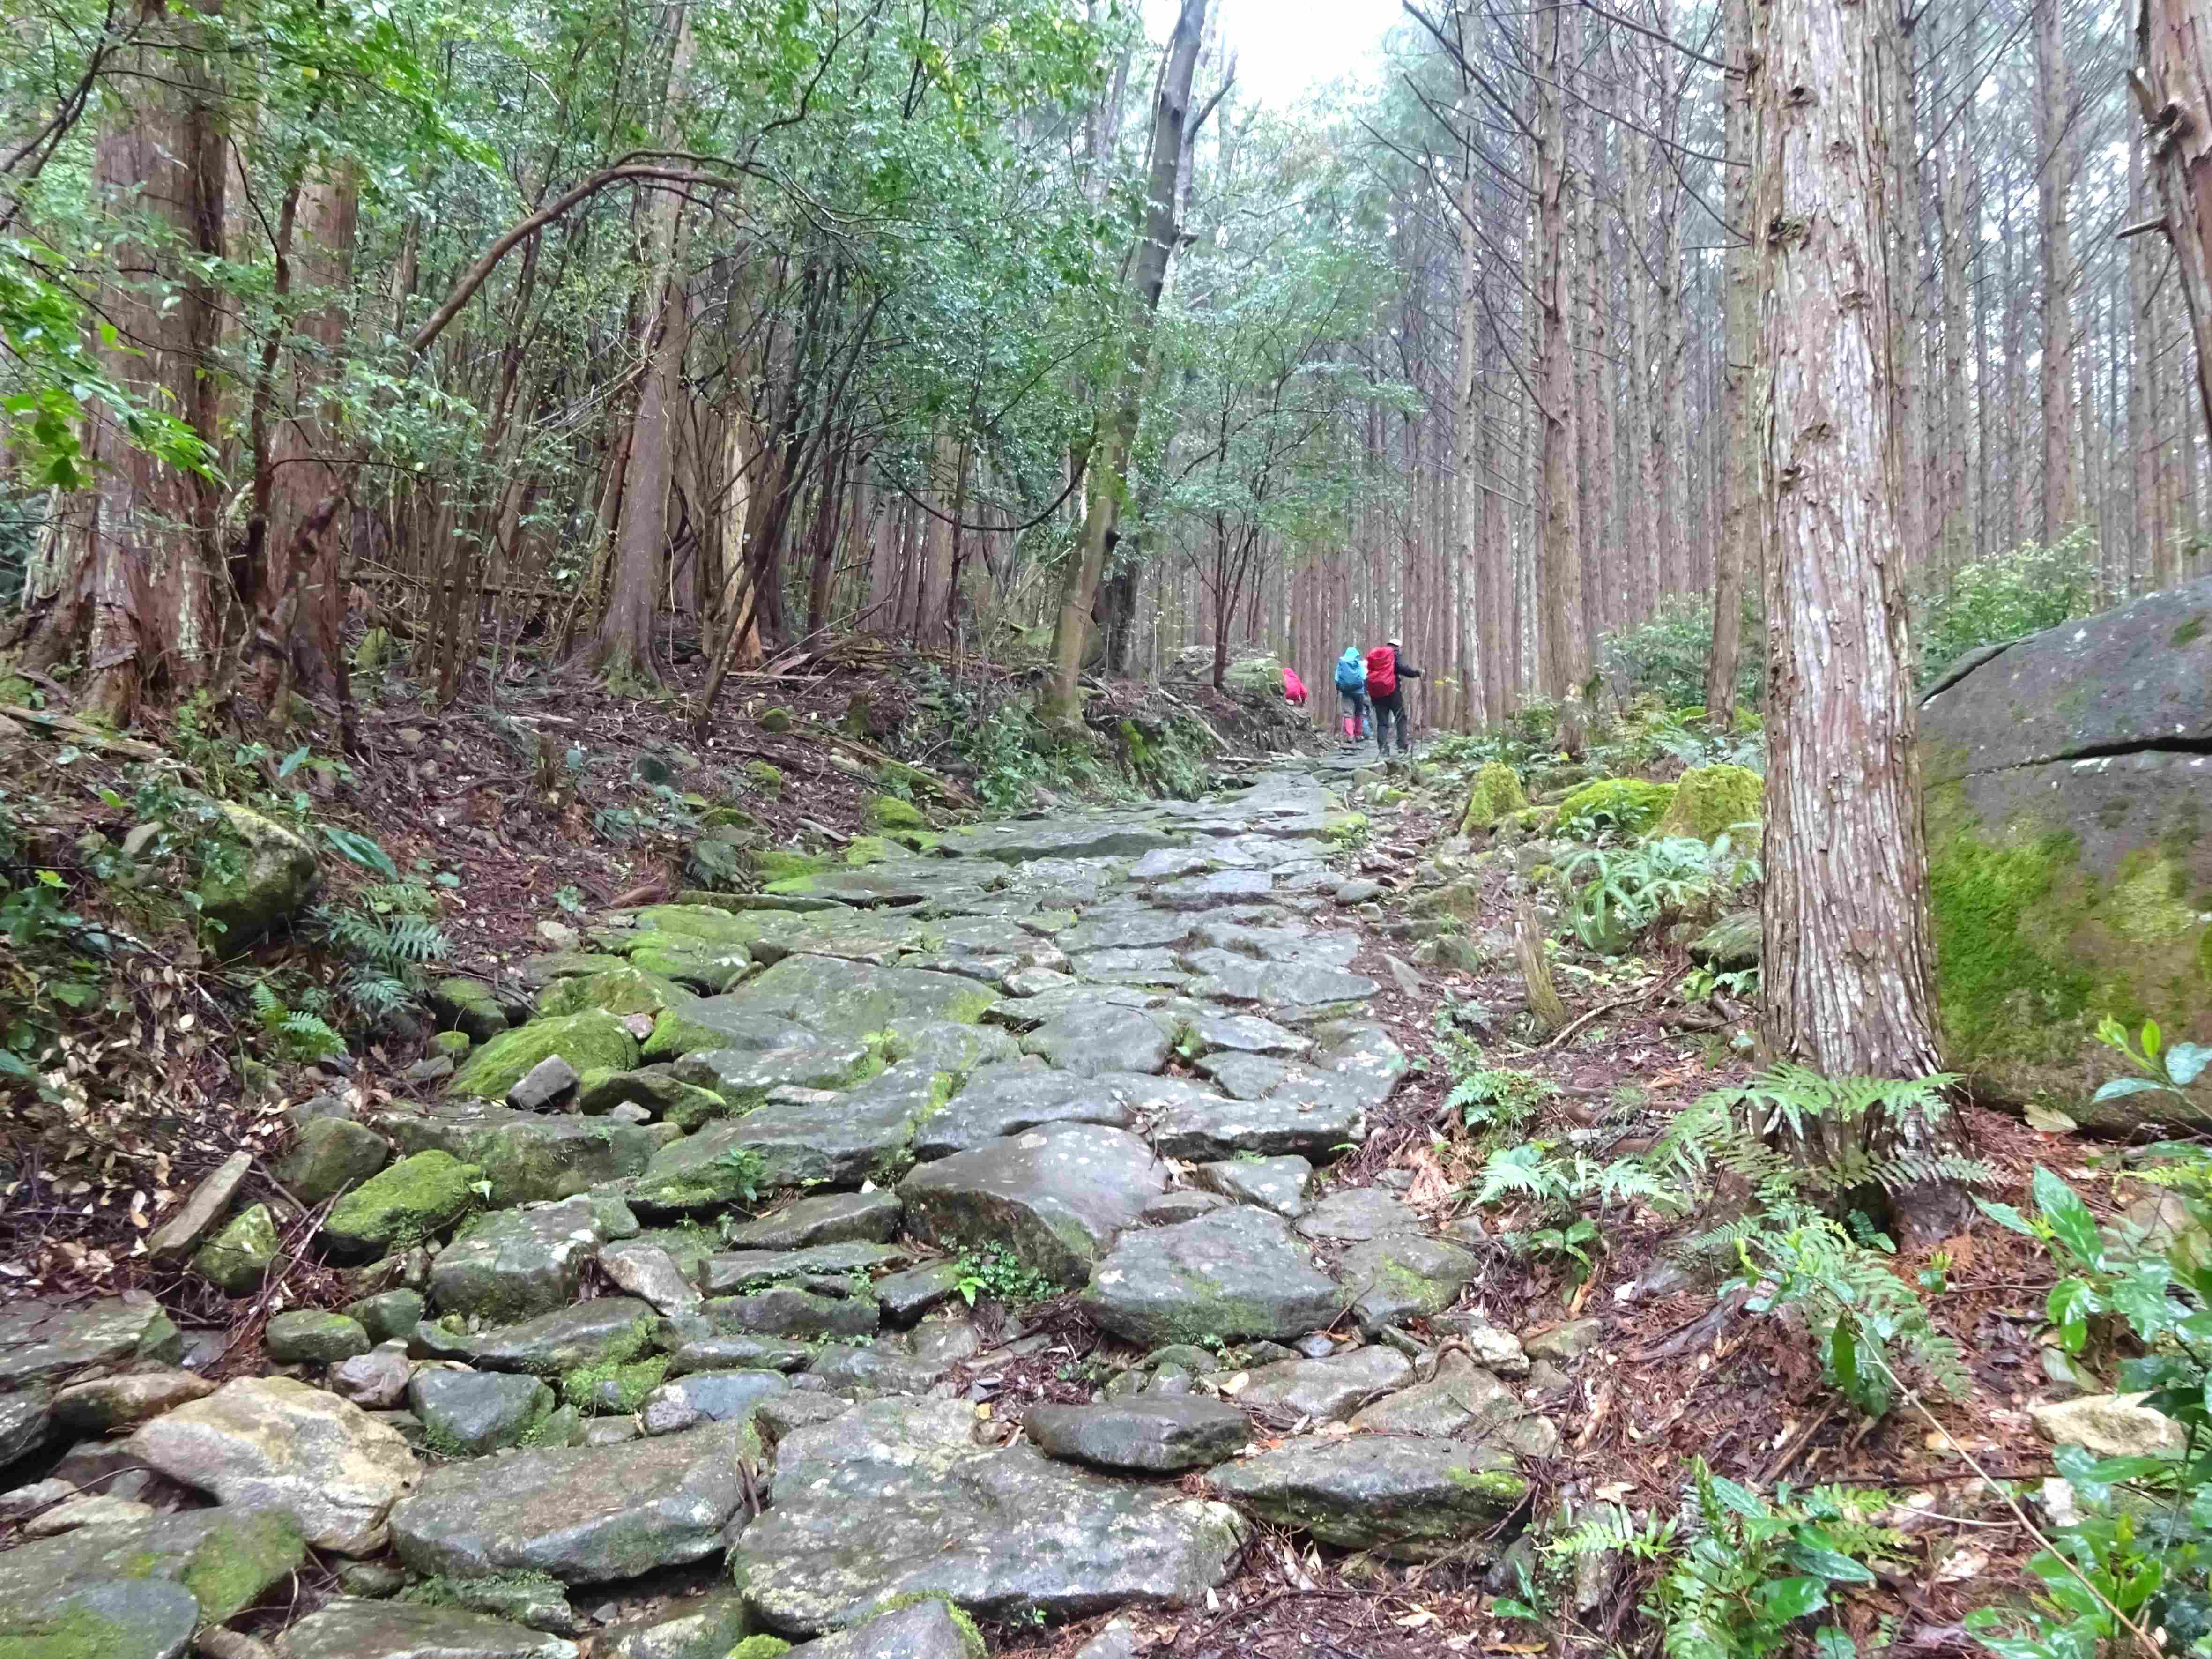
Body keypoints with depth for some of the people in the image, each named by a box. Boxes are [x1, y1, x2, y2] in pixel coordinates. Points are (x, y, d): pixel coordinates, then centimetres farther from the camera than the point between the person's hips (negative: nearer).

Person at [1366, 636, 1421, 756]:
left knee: (1382, 722, 5)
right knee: (1401, 718, 7)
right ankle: (1402, 746, 1)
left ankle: (1383, 748, -6)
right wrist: (1417, 673, -1)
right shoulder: (1393, 654, 1)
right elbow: (1401, 669, -12)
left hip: (1376, 692, 4)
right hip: (1392, 690, -4)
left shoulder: (1372, 654, 17)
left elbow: (1369, 672, 16)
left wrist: (1367, 692, 18)